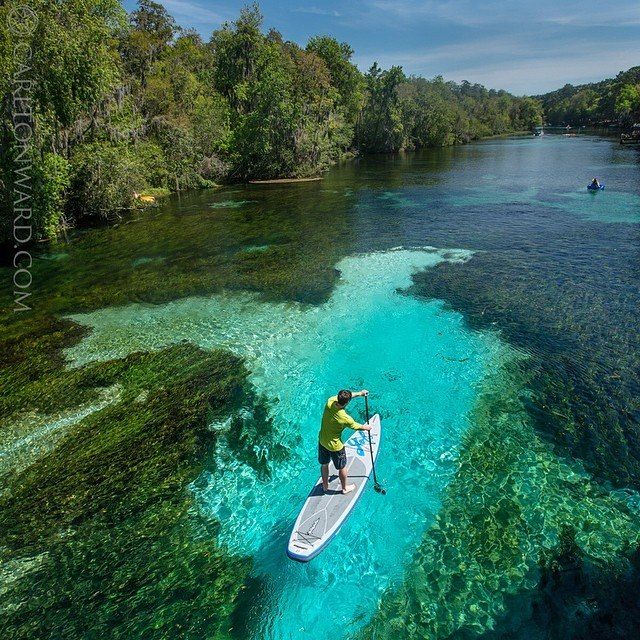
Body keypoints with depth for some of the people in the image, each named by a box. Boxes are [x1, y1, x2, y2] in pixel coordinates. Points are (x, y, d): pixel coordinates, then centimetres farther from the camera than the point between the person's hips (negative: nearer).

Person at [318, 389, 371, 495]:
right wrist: (367, 427, 11)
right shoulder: (345, 418, -33)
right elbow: (357, 426, -11)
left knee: (324, 464, 27)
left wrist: (359, 393, 10)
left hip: (322, 441, 6)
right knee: (342, 468, 22)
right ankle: (345, 488, 44)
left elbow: (345, 396, 0)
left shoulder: (330, 401, -21)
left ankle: (325, 485, 49)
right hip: (335, 446, -6)